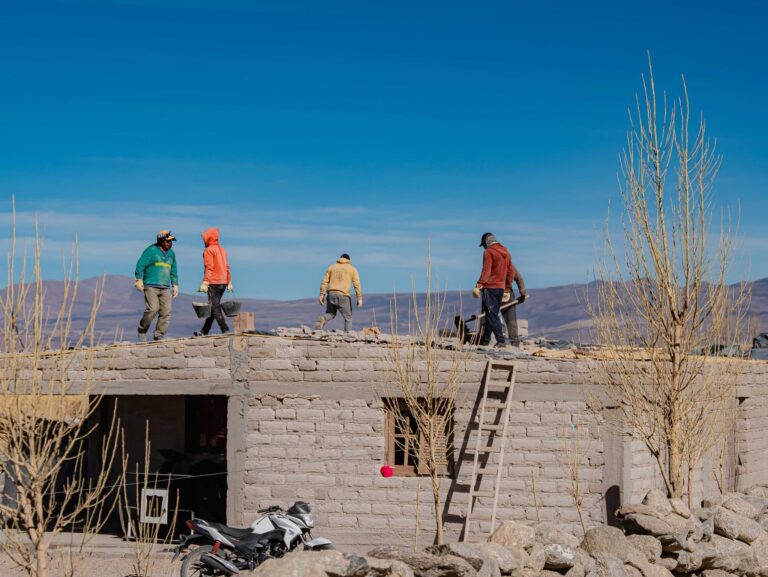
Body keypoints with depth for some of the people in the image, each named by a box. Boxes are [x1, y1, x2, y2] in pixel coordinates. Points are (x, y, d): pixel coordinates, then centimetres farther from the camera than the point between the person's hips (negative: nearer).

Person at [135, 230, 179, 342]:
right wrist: (139, 280, -12)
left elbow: (173, 271, 27)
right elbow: (140, 265, -6)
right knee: (152, 309, -17)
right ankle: (142, 331, 3)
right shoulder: (151, 250, -2)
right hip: (151, 286, -6)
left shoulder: (171, 253, 18)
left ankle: (159, 336, 4)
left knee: (166, 312, -4)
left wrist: (175, 285, 22)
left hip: (165, 288, 6)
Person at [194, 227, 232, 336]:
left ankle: (225, 330, -15)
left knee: (215, 308, -6)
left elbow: (209, 268, -17)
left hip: (214, 282, -8)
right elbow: (227, 267, 15)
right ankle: (204, 331, 20)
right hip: (223, 282, 8)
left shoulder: (208, 251, -8)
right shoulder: (222, 250, 15)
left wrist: (205, 283, -20)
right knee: (213, 307, 13)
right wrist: (229, 282, 17)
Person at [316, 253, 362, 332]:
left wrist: (322, 295, 10)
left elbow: (324, 282, 9)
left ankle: (322, 320, -14)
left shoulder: (332, 267, 16)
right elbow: (357, 284, 0)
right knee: (348, 317, 9)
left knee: (330, 313, 18)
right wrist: (359, 298, 0)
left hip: (331, 294, 3)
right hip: (343, 295, -3)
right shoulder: (352, 269, 9)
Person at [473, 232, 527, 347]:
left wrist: (478, 286, -20)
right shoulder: (506, 252, 16)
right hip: (501, 288, 8)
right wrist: (507, 289, 23)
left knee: (492, 315, -8)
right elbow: (511, 272, 18)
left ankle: (501, 341, -16)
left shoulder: (488, 252, -7)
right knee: (491, 314, 12)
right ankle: (485, 340, 14)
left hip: (490, 287, -7)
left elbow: (486, 271, -17)